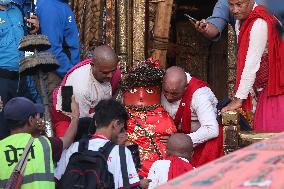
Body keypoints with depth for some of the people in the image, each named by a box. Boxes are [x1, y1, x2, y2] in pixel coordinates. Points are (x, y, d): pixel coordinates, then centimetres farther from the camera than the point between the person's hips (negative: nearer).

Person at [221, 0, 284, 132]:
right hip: (264, 89, 8)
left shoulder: (260, 23, -21)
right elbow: (243, 61, 6)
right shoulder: (240, 22, 7)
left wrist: (238, 99, -21)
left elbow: (252, 64, -23)